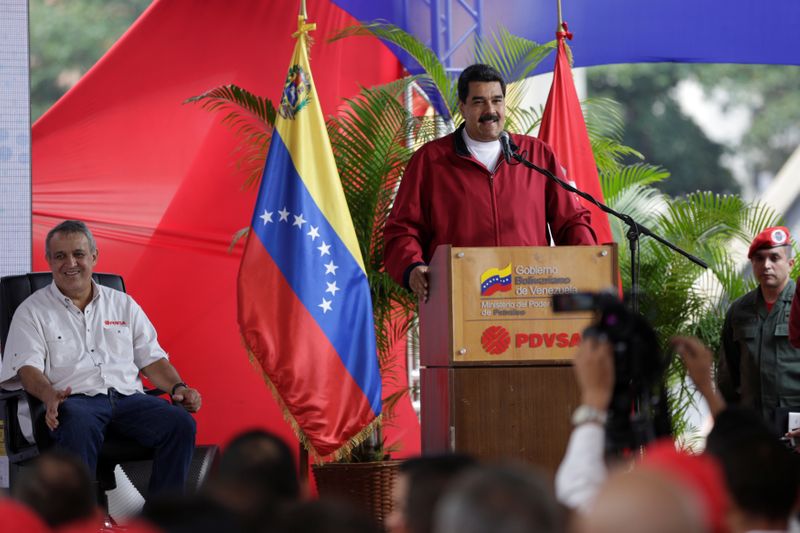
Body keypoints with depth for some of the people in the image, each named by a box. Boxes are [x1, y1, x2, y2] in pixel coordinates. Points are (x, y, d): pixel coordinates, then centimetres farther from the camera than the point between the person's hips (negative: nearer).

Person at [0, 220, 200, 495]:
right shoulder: (32, 311, 13)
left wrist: (178, 388, 1)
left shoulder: (123, 304, 24)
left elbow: (151, 359, 22)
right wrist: (50, 396, -23)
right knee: (79, 426, -41)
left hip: (127, 397, 4)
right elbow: (28, 368, -1)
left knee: (180, 422, -25)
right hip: (74, 400, -4)